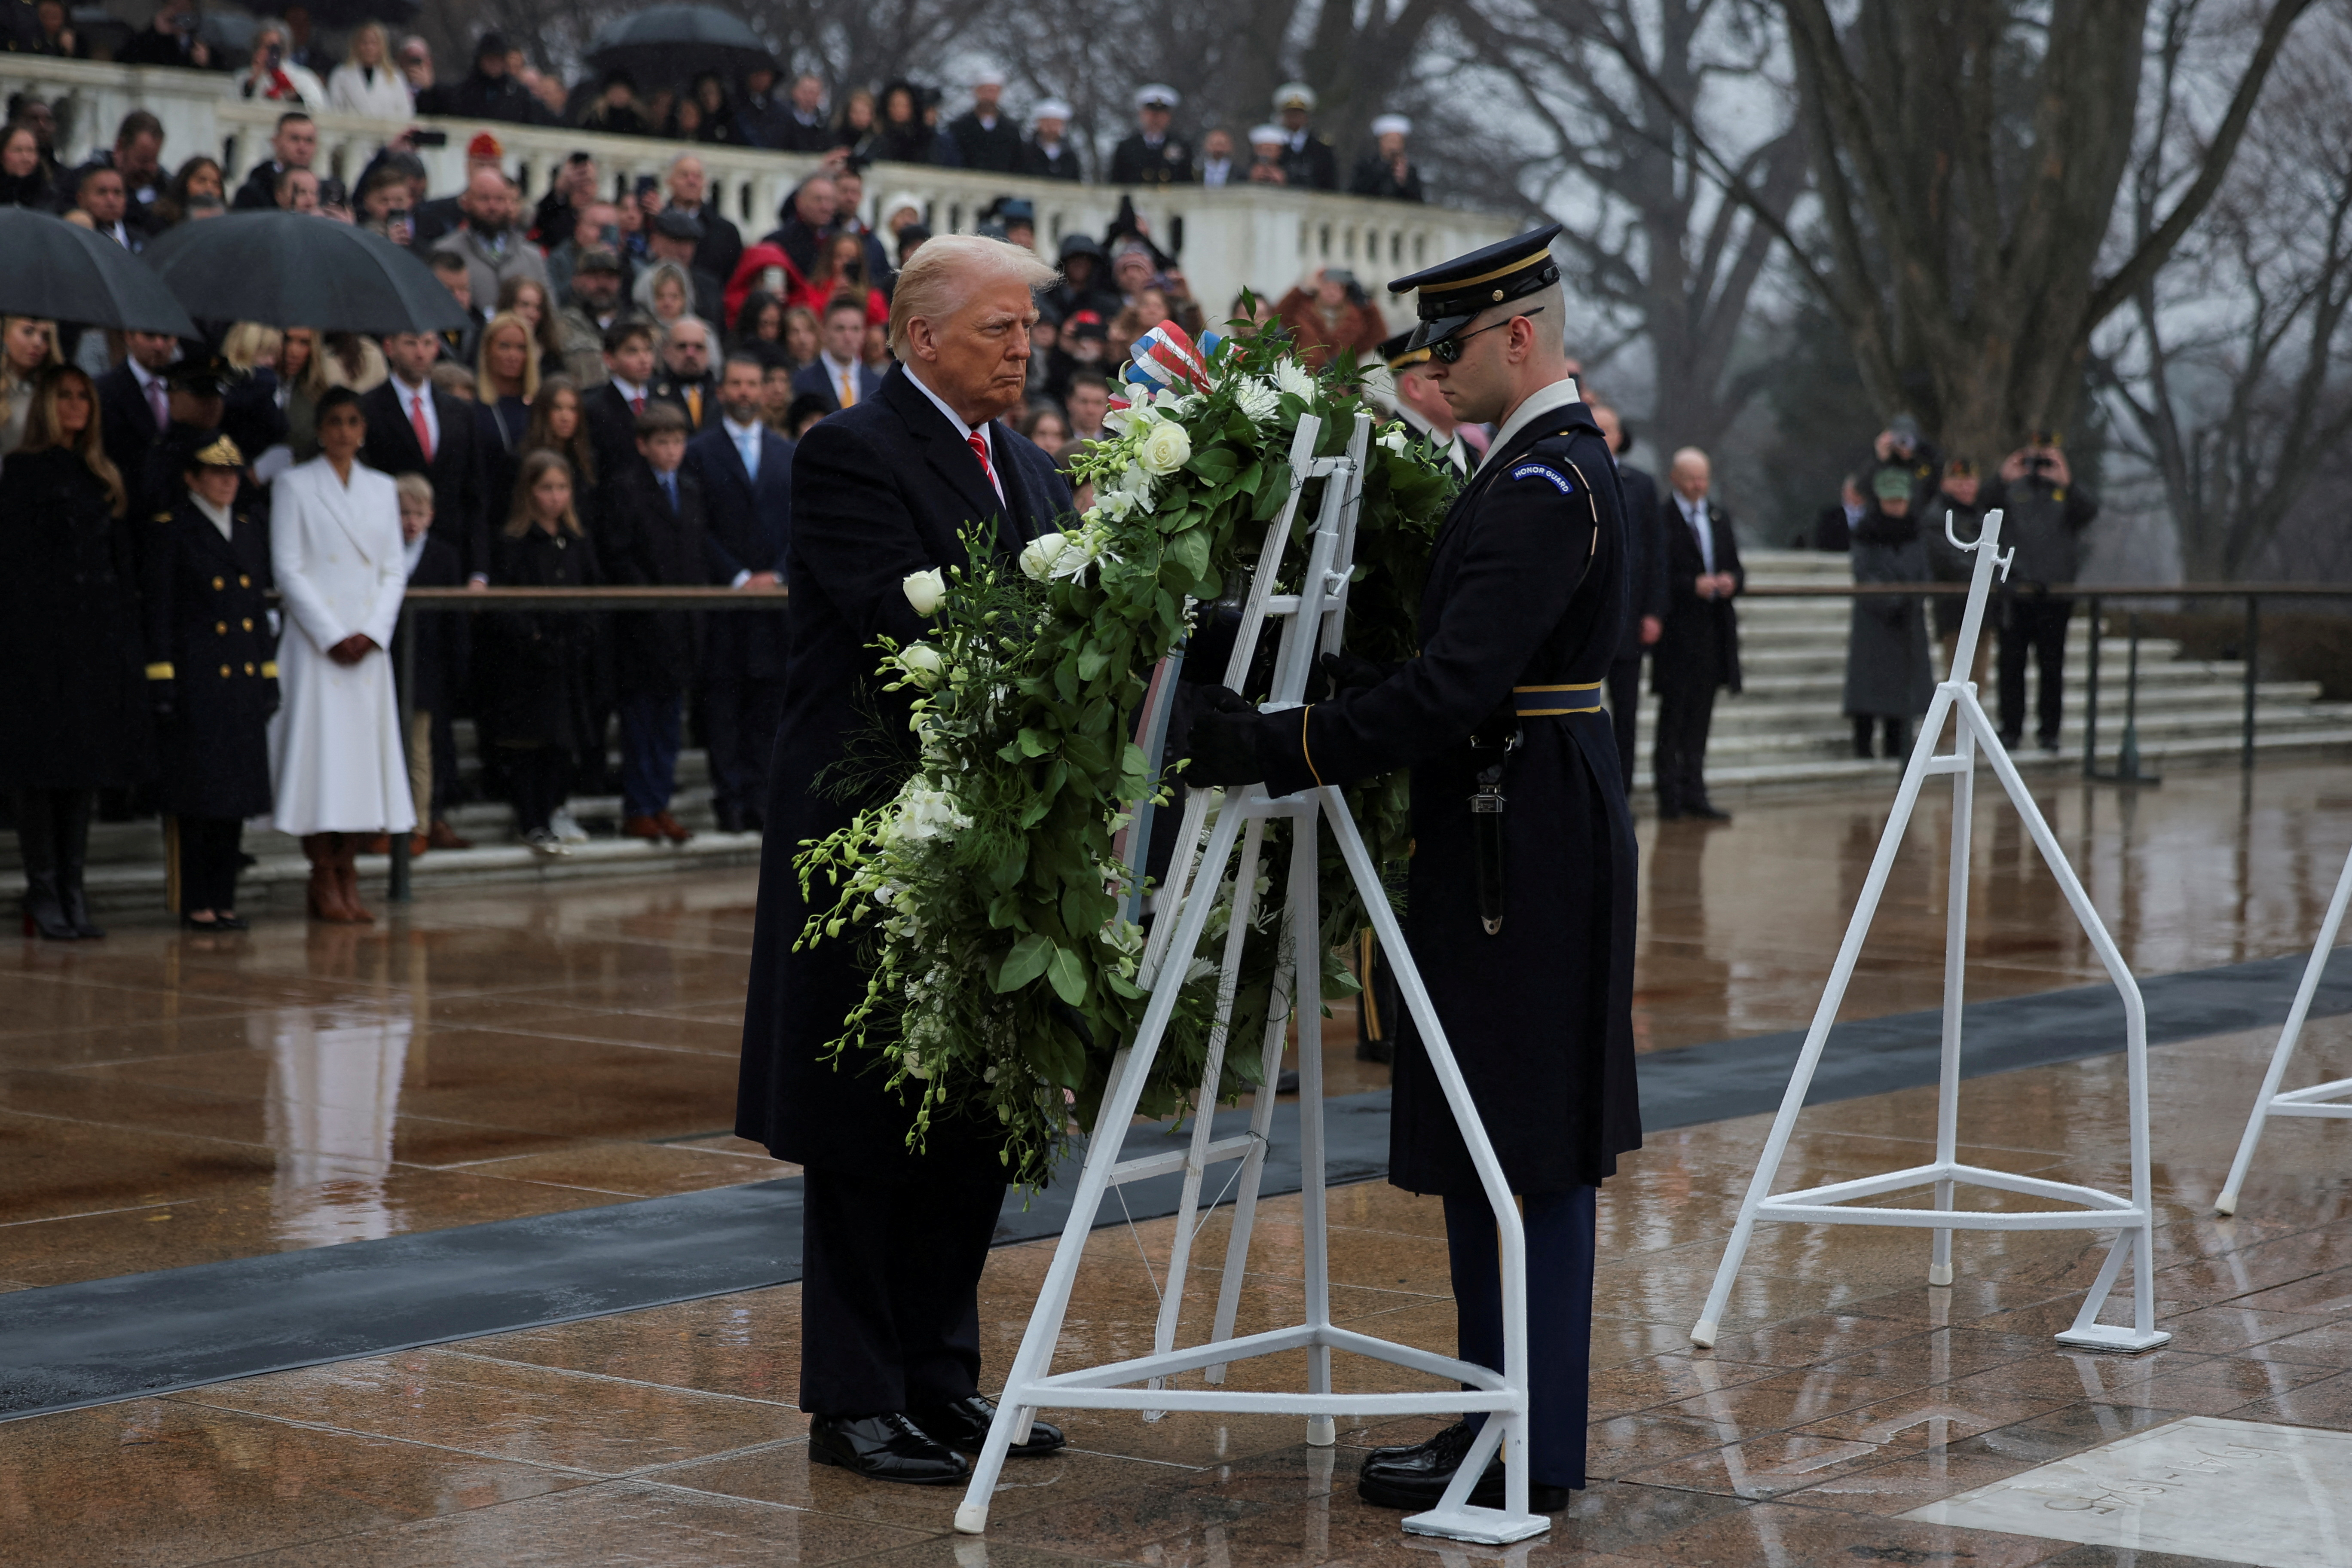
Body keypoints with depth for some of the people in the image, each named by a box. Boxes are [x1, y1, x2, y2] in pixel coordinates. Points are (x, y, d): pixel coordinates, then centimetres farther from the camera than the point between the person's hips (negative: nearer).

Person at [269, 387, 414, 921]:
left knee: (365, 751, 1)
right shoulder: (294, 486, 2)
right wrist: (331, 637, -11)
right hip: (315, 639, -4)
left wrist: (372, 633, -4)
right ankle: (323, 881, -3)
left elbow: (395, 570, 11)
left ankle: (347, 875, 6)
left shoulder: (383, 489, 14)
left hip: (369, 644, 4)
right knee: (319, 750, -7)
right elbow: (288, 570, -4)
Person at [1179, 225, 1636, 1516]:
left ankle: (1526, 1455, 2)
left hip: (1522, 850, -10)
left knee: (1518, 1148, -5)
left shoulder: (1544, 486, -18)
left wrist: (1280, 750, -24)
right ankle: (1513, 1419, 21)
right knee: (1524, 1145, 14)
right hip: (1529, 838, 10)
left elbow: (1451, 690, -26)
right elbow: (1465, 667, 18)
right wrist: (1320, 681, 7)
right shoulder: (1554, 461, 15)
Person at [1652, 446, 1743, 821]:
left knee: (1700, 717, 9)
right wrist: (1693, 586, -21)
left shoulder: (1720, 517, 16)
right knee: (1673, 716, -1)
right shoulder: (1659, 519, -6)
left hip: (1713, 632, 6)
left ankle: (1693, 794, 13)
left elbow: (1737, 568, 16)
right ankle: (1670, 796, 4)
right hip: (1677, 632, -6)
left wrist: (1732, 582, -5)